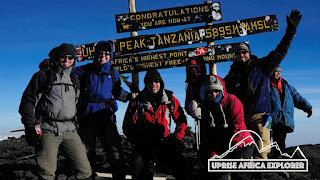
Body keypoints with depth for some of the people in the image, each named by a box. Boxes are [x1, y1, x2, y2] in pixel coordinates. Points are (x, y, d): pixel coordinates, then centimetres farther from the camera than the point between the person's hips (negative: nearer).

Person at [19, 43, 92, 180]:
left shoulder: (74, 80, 20)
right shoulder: (43, 76, 5)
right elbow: (28, 102, 0)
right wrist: (30, 128, -9)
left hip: (70, 131, 4)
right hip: (48, 130, -4)